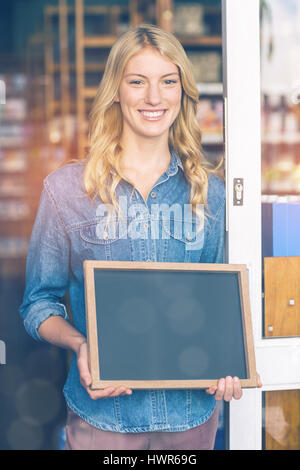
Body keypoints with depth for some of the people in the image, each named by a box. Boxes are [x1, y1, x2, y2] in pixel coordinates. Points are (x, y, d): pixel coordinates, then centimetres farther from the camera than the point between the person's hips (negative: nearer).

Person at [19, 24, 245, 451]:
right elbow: (39, 303, 0)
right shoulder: (67, 188, -4)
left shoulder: (209, 192, 4)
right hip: (102, 412, -2)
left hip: (191, 411, 3)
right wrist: (81, 346, -19)